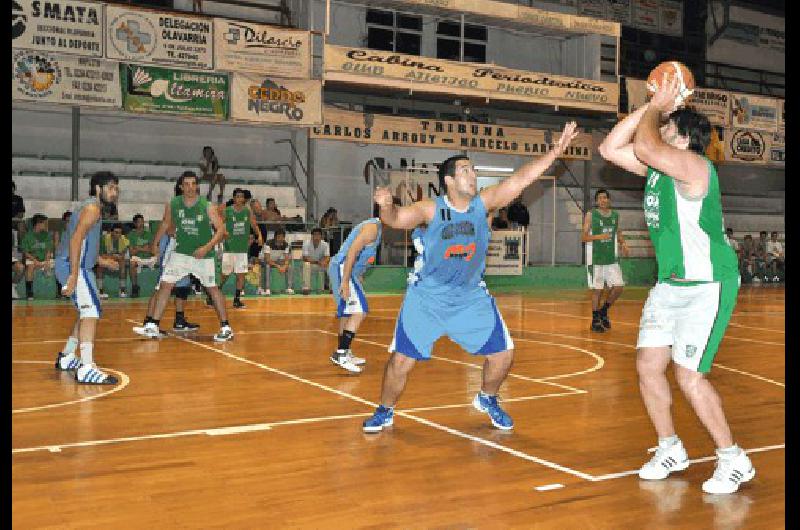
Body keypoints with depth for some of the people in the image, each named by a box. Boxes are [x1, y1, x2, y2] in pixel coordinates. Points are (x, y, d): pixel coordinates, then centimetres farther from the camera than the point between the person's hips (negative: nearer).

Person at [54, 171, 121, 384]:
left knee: (88, 311, 20)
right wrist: (73, 274, -28)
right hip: (73, 266, -11)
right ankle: (86, 369, -26)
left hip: (75, 265, 11)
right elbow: (76, 238, -22)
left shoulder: (90, 206, 21)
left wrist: (100, 260, 31)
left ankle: (66, 357, 32)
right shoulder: (92, 207, -10)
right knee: (91, 310, -18)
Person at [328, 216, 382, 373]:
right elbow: (352, 252, -23)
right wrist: (345, 282, -26)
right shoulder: (373, 227, -15)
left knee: (348, 313, 18)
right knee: (360, 311, -15)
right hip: (342, 268, -11)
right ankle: (341, 354, -16)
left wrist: (358, 277, 26)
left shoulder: (375, 226, 16)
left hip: (347, 270, 11)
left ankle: (344, 353, 28)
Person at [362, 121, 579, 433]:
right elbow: (397, 219, -28)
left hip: (471, 298, 3)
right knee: (400, 361, -5)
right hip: (427, 299, -3)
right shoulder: (431, 210, -14)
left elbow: (520, 179, -15)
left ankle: (487, 400, 32)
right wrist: (386, 206, -51)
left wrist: (555, 152, -23)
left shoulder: (483, 204, -7)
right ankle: (385, 412, 21)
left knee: (503, 353, 3)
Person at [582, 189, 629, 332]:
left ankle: (604, 310, 21)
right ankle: (595, 320, 12)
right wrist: (599, 236, -22)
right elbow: (584, 237, -6)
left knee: (618, 287, -2)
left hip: (612, 258, 4)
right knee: (597, 289, 0)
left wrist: (623, 243, -1)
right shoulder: (590, 215, -4)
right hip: (596, 259, -4)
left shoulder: (615, 215, 8)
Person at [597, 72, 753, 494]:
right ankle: (670, 450, 23)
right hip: (669, 285, 9)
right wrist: (648, 108, -1)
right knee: (648, 366, 6)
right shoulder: (656, 167, 6)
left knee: (688, 377, -10)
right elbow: (609, 150, 4)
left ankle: (733, 460, 9)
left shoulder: (694, 166, -19)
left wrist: (658, 108, -16)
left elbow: (644, 146, -34)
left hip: (708, 286, -9)